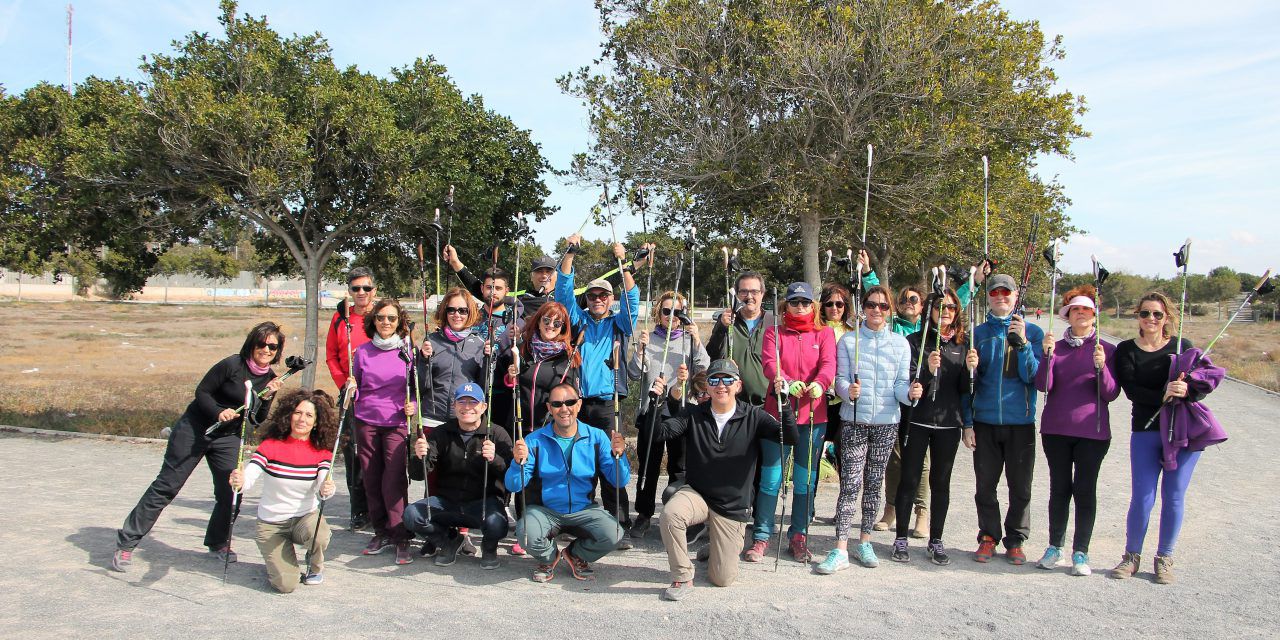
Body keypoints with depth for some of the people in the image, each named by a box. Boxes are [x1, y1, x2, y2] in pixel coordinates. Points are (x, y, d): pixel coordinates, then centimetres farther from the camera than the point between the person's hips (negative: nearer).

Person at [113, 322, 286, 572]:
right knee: (166, 486, -3)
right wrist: (219, 412, -25)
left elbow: (257, 421, 3)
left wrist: (267, 397, -14)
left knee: (231, 491, 0)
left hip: (229, 439, 5)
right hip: (195, 429, -5)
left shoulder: (270, 380, 1)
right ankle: (126, 542, 7)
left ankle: (219, 543, 22)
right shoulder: (233, 365, -15)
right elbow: (201, 392, -10)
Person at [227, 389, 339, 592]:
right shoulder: (270, 446, -11)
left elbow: (322, 488, -20)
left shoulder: (321, 452, -6)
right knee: (286, 584, -19)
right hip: (271, 524, -1)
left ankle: (315, 565, 2)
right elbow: (247, 478, -23)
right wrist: (238, 482, -47)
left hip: (306, 516, 2)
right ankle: (277, 562, 19)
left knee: (320, 536, -35)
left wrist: (327, 490, -44)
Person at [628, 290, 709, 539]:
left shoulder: (689, 340, 9)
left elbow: (704, 370, -5)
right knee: (648, 464, 3)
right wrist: (641, 349, -12)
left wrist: (697, 341, -13)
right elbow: (634, 374, 1)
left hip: (681, 409, 0)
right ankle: (644, 514, 13)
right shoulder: (649, 339, 9)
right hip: (651, 408, 0)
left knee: (679, 465, 3)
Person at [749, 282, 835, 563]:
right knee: (770, 477, -1)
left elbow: (829, 363, -8)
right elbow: (769, 363, -9)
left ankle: (798, 537, 20)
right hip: (777, 412, -1)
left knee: (806, 479, 8)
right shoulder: (774, 332, 7)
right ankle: (761, 537, 8)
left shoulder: (824, 333, 9)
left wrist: (820, 383, -30)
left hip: (813, 415, 1)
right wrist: (787, 383, -30)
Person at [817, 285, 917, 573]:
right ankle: (840, 550, -7)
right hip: (854, 420, -2)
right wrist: (849, 391, -24)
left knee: (874, 483, 10)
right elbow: (841, 379, -2)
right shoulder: (848, 341, 4)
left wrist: (909, 393, -19)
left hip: (887, 422, 2)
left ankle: (865, 541, 23)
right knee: (850, 484, -8)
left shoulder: (901, 343, 7)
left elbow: (900, 384, 4)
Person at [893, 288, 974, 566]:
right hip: (917, 421, -2)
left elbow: (966, 388, 9)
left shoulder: (963, 344, 7)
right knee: (909, 479, 2)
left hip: (949, 423, 3)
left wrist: (968, 424, -3)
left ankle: (936, 541, 18)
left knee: (941, 482, 8)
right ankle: (901, 539, 12)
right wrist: (929, 369, -25)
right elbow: (909, 382, -7)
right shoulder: (915, 340, -1)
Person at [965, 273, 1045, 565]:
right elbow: (970, 382, 9)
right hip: (985, 421, 1)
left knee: (1020, 487, 5)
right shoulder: (978, 333, 7)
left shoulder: (1032, 332, 3)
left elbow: (1033, 376, -8)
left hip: (1020, 422, -1)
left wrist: (1022, 343, -20)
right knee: (985, 485, 6)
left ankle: (1015, 540, 18)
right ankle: (988, 537, 19)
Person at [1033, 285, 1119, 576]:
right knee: (1059, 488, 9)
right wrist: (1047, 355, -19)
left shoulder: (1107, 350, 0)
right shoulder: (1055, 347, 5)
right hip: (1056, 430, 2)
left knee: (1085, 490, 1)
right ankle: (1055, 547, 20)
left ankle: (1081, 552, 11)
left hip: (1092, 432, -2)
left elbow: (1111, 394, -5)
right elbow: (1043, 385, -6)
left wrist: (1101, 367, -21)